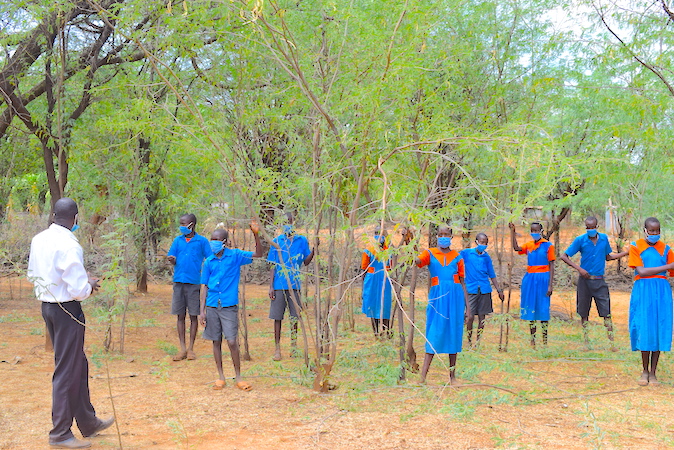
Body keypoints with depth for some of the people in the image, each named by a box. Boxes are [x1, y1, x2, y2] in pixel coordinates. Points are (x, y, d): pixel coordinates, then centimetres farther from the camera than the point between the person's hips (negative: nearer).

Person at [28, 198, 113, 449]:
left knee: (78, 365, 20)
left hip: (47, 305, 9)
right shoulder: (69, 246, -21)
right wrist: (90, 285, -2)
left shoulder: (39, 240, 3)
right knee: (67, 370, 2)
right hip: (67, 310, -9)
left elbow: (32, 275, 16)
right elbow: (78, 290, -22)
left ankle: (88, 423, 32)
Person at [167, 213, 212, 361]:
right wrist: (172, 260, -14)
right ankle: (182, 349, 11)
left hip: (194, 282, -3)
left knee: (193, 316, 2)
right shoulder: (178, 240, 11)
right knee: (180, 316, 5)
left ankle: (191, 349, 11)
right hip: (179, 281, 3)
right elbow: (172, 259, 9)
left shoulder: (202, 241, 2)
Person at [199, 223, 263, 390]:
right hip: (212, 306, 3)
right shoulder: (209, 262, 6)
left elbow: (258, 254, -5)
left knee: (232, 342, -5)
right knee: (216, 341, 8)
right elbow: (204, 287, 7)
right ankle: (220, 377, 19)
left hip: (229, 306, -3)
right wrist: (202, 311, 2)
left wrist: (256, 235, -19)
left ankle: (238, 378, 8)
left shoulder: (235, 256, 1)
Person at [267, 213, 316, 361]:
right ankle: (277, 348, 10)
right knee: (277, 317, 3)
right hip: (279, 285, -1)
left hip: (295, 285, 1)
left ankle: (294, 344, 19)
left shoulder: (302, 240, 6)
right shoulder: (277, 241, 4)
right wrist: (271, 286, -2)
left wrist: (314, 249, -10)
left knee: (295, 316, 7)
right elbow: (273, 266, 4)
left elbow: (306, 262, 5)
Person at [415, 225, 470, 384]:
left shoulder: (457, 257, 11)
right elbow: (416, 261, -17)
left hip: (456, 297, 2)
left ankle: (452, 376, 14)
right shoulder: (430, 254, 5)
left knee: (454, 334, 5)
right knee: (434, 335, -6)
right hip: (438, 296, -2)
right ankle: (423, 376, -5)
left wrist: (467, 306, 10)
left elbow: (462, 282, 13)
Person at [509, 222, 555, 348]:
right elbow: (516, 248, -10)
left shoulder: (548, 246, -2)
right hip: (530, 279, 4)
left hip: (543, 279, -4)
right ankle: (532, 340, 11)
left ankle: (545, 340, 4)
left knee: (543, 309, -2)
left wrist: (550, 285, -10)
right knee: (530, 309, 6)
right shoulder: (528, 245, 9)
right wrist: (512, 232, -16)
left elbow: (551, 266, -4)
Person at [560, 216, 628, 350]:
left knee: (606, 313, -3)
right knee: (584, 313, 7)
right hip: (584, 280, -1)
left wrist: (627, 252, 8)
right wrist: (579, 269, -14)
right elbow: (564, 256, -5)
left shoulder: (604, 238, 4)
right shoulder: (580, 240, -5)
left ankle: (612, 343, -1)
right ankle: (586, 342, 19)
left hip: (599, 281, 1)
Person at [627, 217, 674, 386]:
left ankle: (653, 373, 7)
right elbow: (641, 271, -10)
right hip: (643, 290, -2)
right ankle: (645, 371, 11)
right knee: (645, 330, -4)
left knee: (659, 329, -1)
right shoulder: (636, 247, 2)